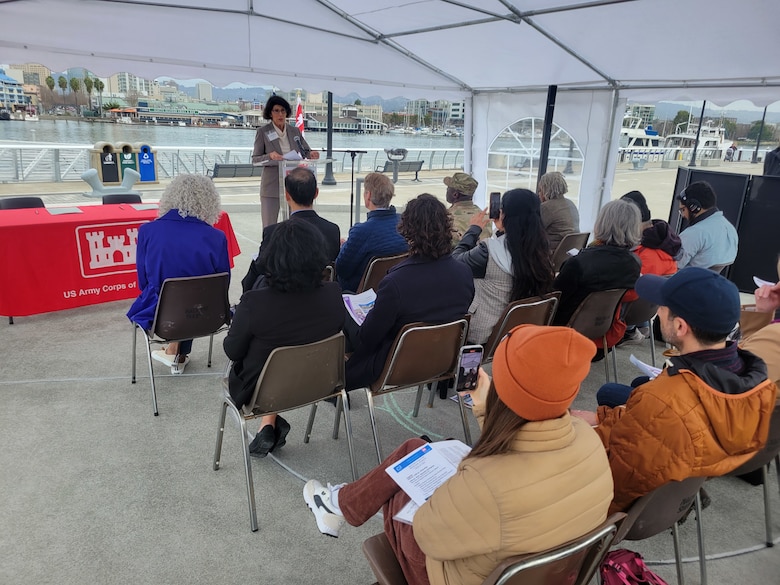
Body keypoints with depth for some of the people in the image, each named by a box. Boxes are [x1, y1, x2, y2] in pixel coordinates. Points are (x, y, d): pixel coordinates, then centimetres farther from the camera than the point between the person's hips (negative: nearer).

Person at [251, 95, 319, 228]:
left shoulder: (295, 131, 11)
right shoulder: (263, 132, 1)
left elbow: (305, 151, 14)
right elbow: (255, 159, 0)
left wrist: (311, 154, -11)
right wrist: (270, 156, -20)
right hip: (272, 185, -3)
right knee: (269, 226, -1)